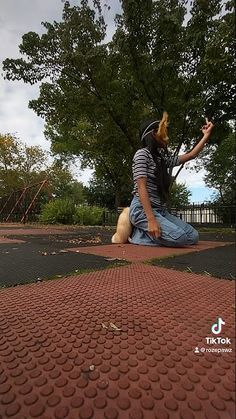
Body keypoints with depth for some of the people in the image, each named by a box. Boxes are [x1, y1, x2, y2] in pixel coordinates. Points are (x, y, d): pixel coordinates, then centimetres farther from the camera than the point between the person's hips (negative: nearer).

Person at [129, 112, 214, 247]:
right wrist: (151, 219, -25)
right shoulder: (142, 154, -6)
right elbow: (141, 187, -17)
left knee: (193, 236, -5)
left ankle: (143, 231, 2)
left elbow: (190, 155, 26)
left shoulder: (164, 159, 17)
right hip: (142, 210, -8)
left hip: (161, 210, 8)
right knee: (179, 237, -27)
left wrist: (206, 135, 25)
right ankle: (137, 234, -7)